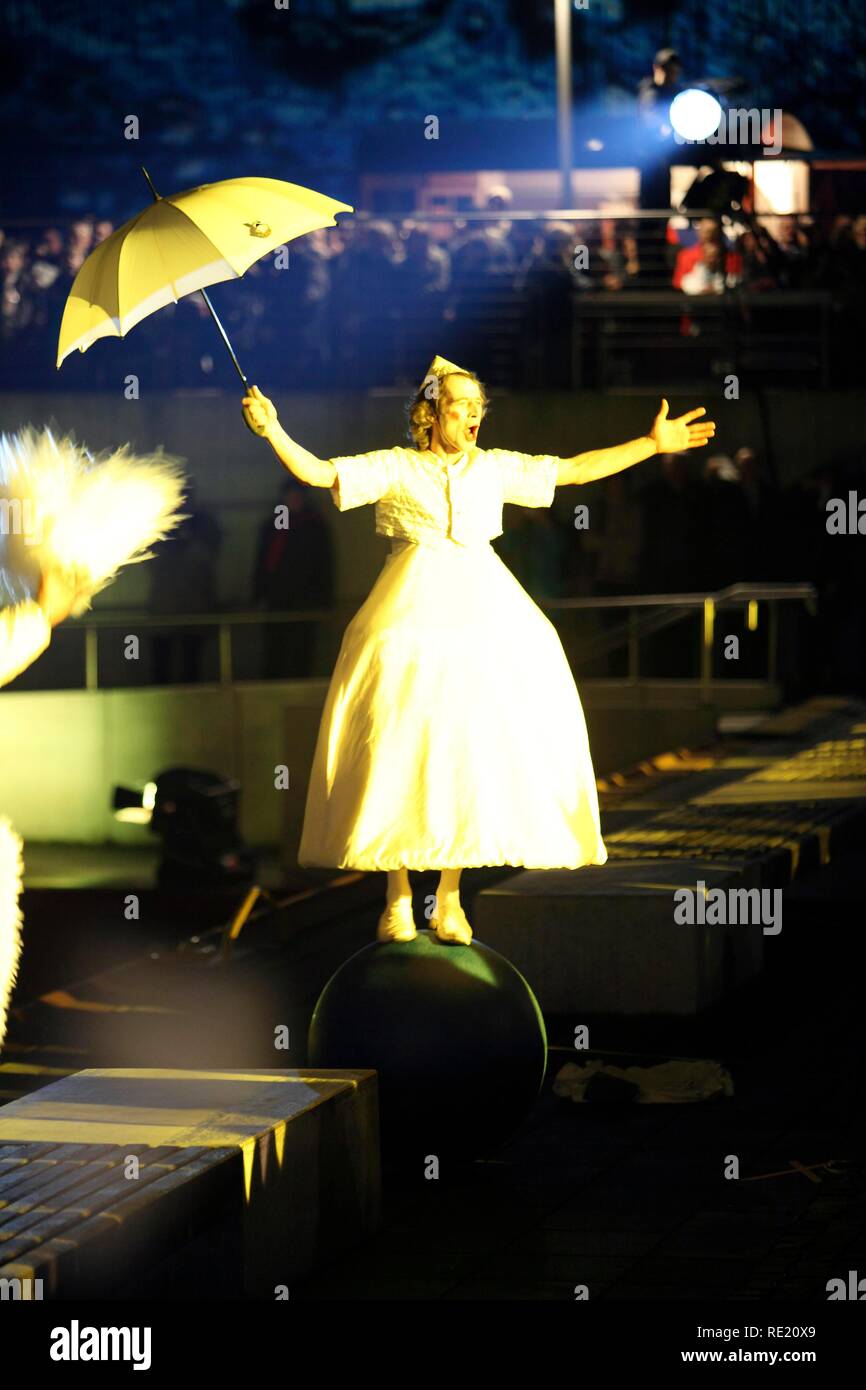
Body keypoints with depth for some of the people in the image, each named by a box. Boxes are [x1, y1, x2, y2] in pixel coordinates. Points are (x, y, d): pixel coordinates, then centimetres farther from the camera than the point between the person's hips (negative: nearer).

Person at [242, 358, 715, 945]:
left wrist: (653, 443, 16)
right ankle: (398, 898, 2)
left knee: (470, 744, 0)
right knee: (402, 743, -7)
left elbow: (577, 469, 18)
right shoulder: (394, 468, 3)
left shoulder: (494, 468, 13)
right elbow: (319, 472, -6)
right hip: (414, 615, -3)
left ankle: (450, 897, 8)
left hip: (481, 610, 3)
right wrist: (273, 431, -21)